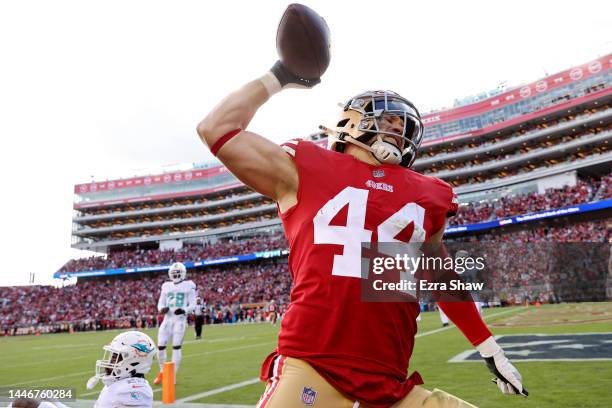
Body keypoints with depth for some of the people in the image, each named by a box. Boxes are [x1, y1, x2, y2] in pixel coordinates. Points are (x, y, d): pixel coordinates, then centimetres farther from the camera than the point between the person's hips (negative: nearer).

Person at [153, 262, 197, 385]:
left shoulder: (188, 286, -1)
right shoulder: (166, 286, 11)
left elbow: (192, 304, -2)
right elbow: (161, 303, 14)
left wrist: (184, 310, -22)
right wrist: (162, 309, -10)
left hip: (180, 319, -4)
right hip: (167, 318, 4)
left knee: (176, 346, -5)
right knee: (160, 345, 3)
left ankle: (173, 375, 6)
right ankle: (162, 372, 24)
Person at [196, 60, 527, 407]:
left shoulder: (428, 195, 13)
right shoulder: (305, 169, 3)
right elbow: (217, 129, 5)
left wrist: (489, 347, 34)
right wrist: (278, 77, 15)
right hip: (310, 376, -4)